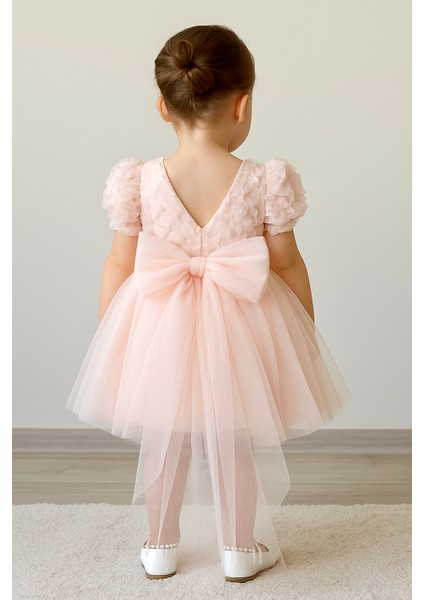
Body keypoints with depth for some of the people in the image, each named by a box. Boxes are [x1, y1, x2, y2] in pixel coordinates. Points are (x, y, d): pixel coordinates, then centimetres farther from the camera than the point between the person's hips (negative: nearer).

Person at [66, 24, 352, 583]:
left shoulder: (140, 181, -14)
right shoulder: (264, 182, -17)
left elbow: (119, 266, -6)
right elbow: (287, 265, -8)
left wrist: (105, 335, 8)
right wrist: (307, 329, 8)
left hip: (160, 331, 1)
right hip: (241, 331, -1)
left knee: (165, 444, 20)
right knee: (239, 446, 19)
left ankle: (161, 547, 37)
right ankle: (241, 549, 36)